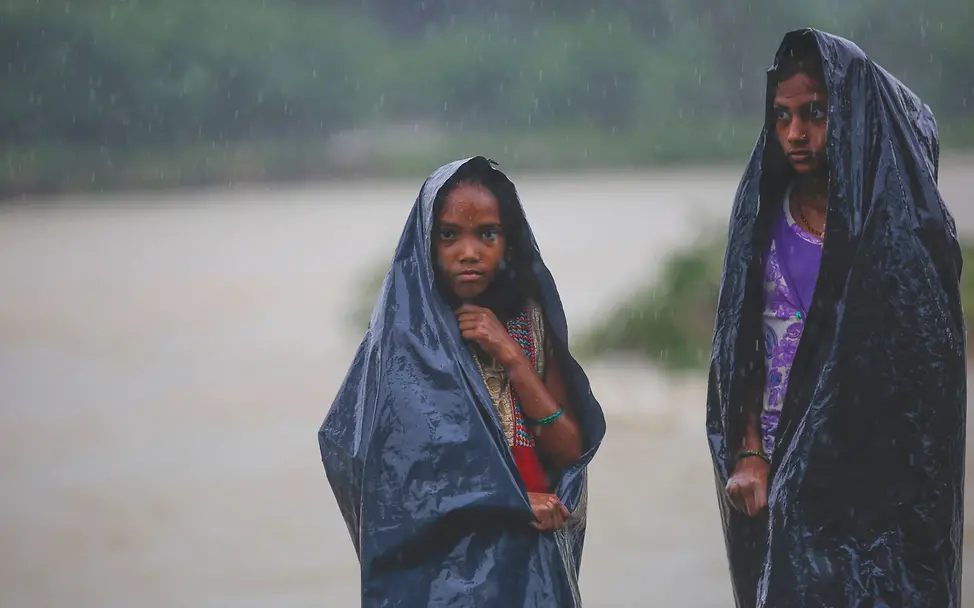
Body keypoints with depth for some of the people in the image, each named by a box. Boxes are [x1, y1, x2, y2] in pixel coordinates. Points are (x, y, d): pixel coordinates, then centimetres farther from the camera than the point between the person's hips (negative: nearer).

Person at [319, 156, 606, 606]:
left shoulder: (530, 321, 3)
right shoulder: (403, 336, -8)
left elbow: (570, 451, -2)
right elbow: (385, 479, -12)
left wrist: (510, 356, -13)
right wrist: (512, 503, -11)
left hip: (530, 567, 3)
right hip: (435, 567, -3)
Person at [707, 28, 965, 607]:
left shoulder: (907, 223, -10)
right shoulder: (766, 216, 4)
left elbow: (928, 364, -8)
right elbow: (743, 347, 4)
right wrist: (750, 454, -7)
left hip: (877, 476, -4)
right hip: (778, 469, 4)